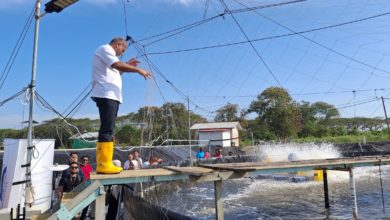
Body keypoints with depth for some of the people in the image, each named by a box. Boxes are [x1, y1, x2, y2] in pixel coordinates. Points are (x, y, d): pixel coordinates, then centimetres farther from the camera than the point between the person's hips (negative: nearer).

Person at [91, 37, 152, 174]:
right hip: (106, 95, -10)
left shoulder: (107, 52, 30)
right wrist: (138, 70, -14)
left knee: (107, 129, 5)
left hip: (110, 95, 10)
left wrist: (127, 65, 23)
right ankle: (104, 164, -17)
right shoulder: (105, 49, 0)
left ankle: (103, 164, 5)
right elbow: (117, 65, -18)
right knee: (107, 129, -15)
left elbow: (115, 71, 30)